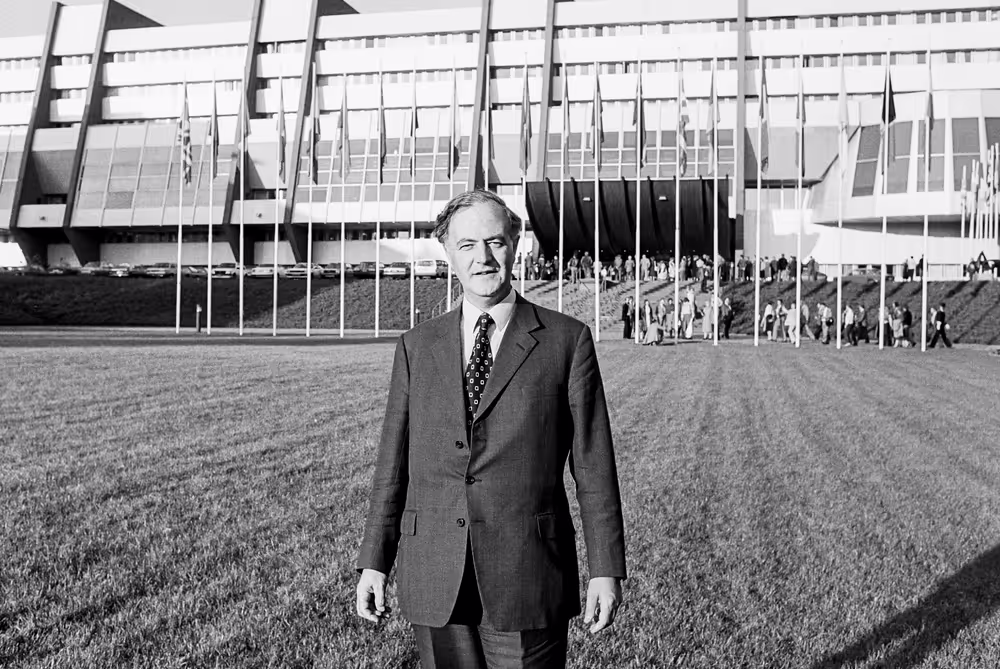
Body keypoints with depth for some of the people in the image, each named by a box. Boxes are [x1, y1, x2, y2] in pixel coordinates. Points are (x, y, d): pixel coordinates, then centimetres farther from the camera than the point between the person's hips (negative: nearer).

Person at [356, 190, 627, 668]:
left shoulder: (568, 341, 0)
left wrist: (605, 570, -3)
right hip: (434, 586, 3)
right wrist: (374, 562, 4)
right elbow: (393, 462, 9)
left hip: (526, 579, -2)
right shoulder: (417, 347, 8)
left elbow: (593, 463, -1)